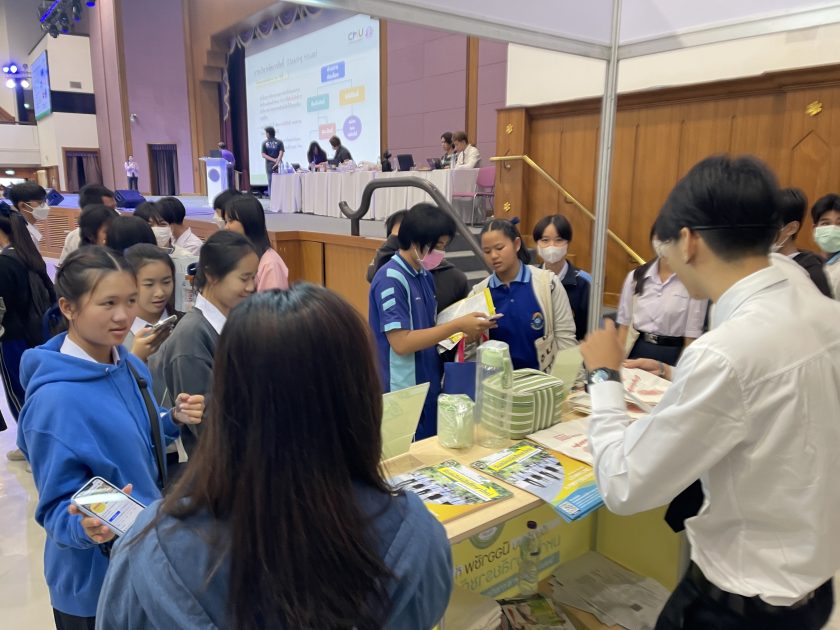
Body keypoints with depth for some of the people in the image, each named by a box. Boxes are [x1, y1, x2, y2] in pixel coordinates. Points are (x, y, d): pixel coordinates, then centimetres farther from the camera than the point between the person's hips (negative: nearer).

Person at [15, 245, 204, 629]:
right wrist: (87, 525, -40)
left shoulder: (132, 367, -4)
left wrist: (173, 419, -9)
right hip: (97, 580, -7)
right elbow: (58, 507, -20)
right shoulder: (55, 400, -26)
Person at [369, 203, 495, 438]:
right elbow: (401, 343, -23)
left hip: (429, 387, 8)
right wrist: (457, 325, -21)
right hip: (403, 394, -8)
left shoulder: (425, 276, 8)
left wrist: (464, 328, -3)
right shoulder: (390, 279, -18)